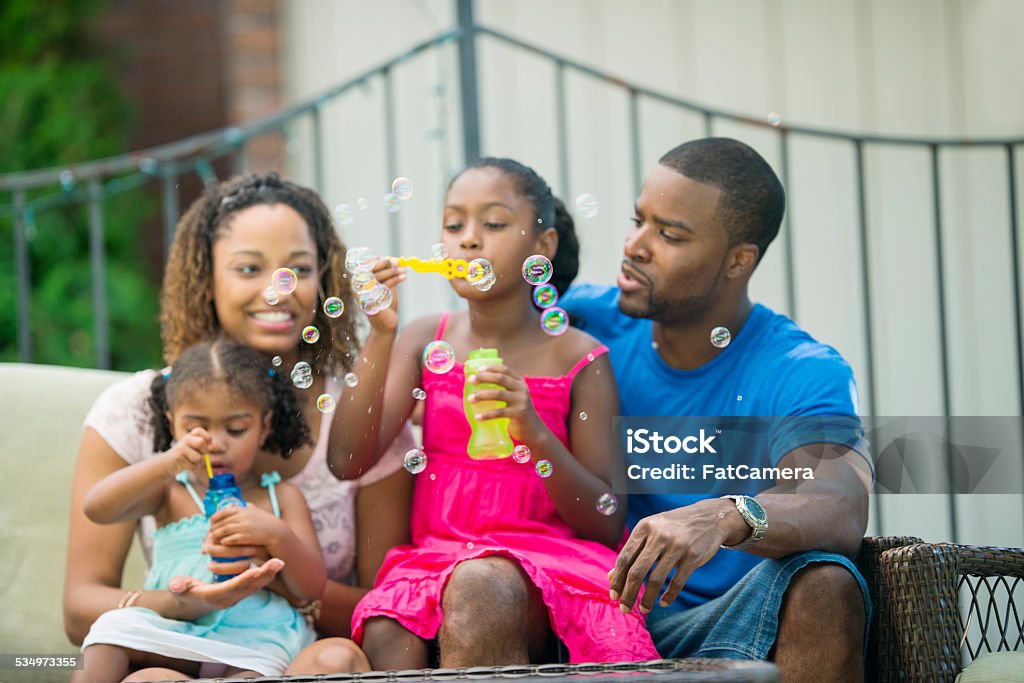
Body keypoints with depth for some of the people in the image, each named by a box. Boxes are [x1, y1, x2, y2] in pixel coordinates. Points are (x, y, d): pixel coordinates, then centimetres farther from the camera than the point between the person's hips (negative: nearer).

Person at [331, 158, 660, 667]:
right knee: (387, 639, -33)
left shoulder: (579, 361, 2)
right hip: (433, 560, 2)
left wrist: (535, 432, -18)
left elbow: (607, 525, -1)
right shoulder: (425, 341, 12)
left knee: (479, 587, -38)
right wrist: (379, 336, -8)